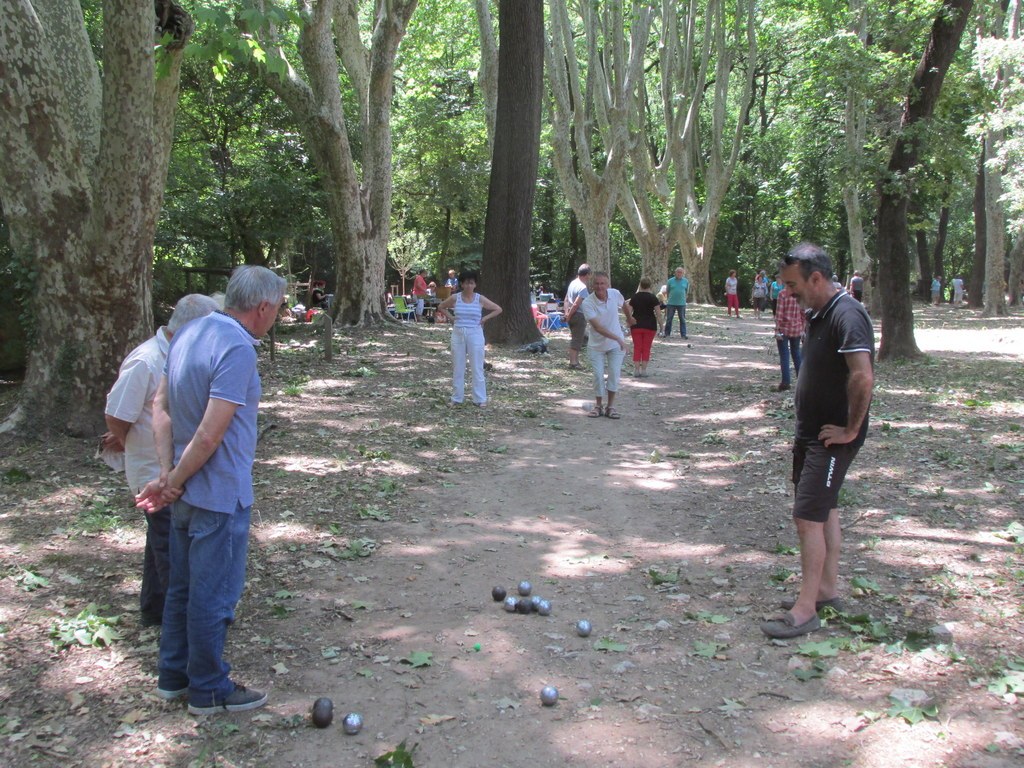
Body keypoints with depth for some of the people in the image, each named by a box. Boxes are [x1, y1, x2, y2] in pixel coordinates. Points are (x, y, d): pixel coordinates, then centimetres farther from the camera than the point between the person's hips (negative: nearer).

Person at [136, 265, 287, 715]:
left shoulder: (189, 333, 5)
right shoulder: (237, 348, -23)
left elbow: (161, 404, 4)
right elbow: (210, 434, -25)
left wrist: (168, 472, -3)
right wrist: (173, 483, -13)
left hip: (187, 492, 9)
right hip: (220, 494, -9)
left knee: (183, 586, 20)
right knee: (214, 594, 5)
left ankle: (174, 676, 34)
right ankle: (209, 691, 19)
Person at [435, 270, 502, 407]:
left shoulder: (480, 299, -4)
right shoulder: (455, 298, -1)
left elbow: (498, 309, 3)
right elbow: (440, 307, 14)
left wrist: (484, 318, -4)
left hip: (475, 335, -2)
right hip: (458, 334, 2)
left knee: (477, 368, 0)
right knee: (457, 367, 8)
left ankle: (480, 399, 5)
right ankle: (457, 398, 17)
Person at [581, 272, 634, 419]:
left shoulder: (615, 294, -12)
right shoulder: (587, 303, -23)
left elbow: (624, 305, 13)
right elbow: (597, 327, -30)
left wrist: (630, 319, 30)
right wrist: (617, 338, -37)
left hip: (616, 345, 2)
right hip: (597, 345, -2)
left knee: (614, 375, -3)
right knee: (598, 376, -1)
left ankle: (610, 406, 9)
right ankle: (599, 406, 19)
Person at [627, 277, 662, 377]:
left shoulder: (634, 297, 3)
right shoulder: (653, 297, -4)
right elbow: (658, 313, -9)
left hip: (636, 326, 2)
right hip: (650, 326, -2)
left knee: (637, 348, 5)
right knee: (646, 348, 6)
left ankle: (636, 370, 2)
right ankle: (643, 370, 6)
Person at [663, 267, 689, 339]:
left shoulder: (686, 281, 6)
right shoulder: (670, 281, 2)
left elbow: (687, 291, 15)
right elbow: (667, 291, 10)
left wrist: (682, 296, 8)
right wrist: (672, 296, 6)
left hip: (681, 303, 1)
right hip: (671, 303, -1)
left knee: (682, 319, 3)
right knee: (669, 319, 3)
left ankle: (683, 334, 7)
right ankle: (667, 334, 11)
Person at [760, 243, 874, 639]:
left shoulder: (846, 315, -22)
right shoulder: (817, 314, 10)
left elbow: (863, 376, -33)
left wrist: (850, 429, -23)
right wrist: (805, 426, 14)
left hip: (832, 437, -10)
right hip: (810, 431, 10)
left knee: (808, 515, -8)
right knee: (825, 510, 17)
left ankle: (805, 609, -1)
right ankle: (827, 589, 29)